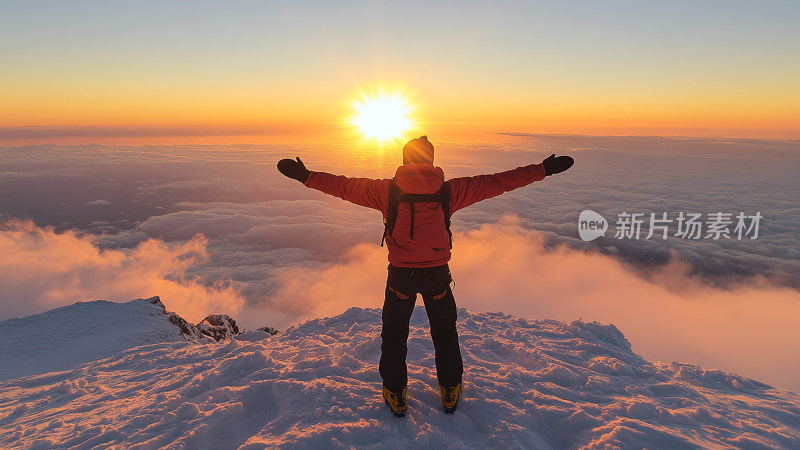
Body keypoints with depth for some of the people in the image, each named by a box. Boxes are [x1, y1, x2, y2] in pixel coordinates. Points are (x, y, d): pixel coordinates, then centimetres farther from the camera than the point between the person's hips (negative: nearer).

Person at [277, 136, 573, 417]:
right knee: (445, 333, 23)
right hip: (438, 275, 1)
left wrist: (305, 176, 8)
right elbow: (496, 182, -5)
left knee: (394, 334, 20)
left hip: (401, 275, -1)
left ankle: (395, 395, 30)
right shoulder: (449, 190, -8)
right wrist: (544, 169, 2)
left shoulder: (387, 190, -8)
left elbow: (344, 186, -4)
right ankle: (450, 392, 36)